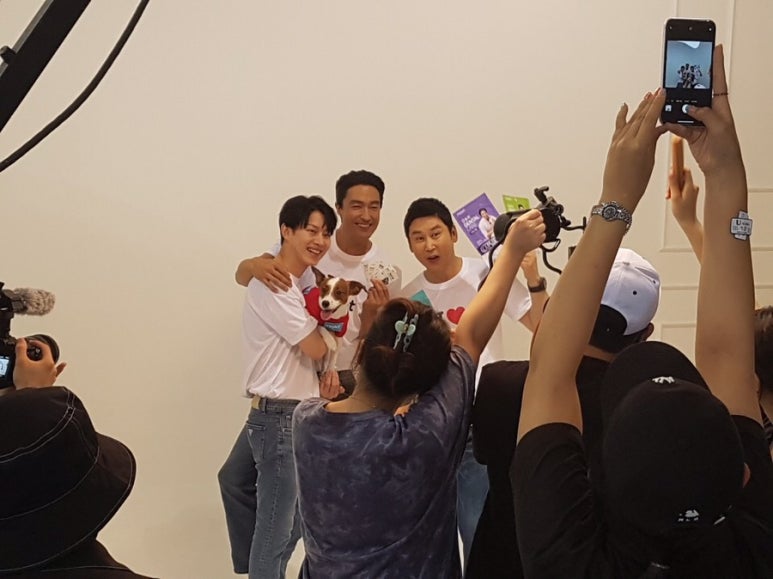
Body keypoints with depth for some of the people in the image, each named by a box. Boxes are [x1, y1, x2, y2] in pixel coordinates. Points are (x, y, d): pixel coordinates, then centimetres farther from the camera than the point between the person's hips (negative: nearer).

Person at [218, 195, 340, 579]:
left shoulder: (296, 284, 12)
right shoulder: (274, 286, -17)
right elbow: (317, 347, -17)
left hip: (293, 413, 9)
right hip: (283, 417, -9)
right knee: (278, 530, 0)